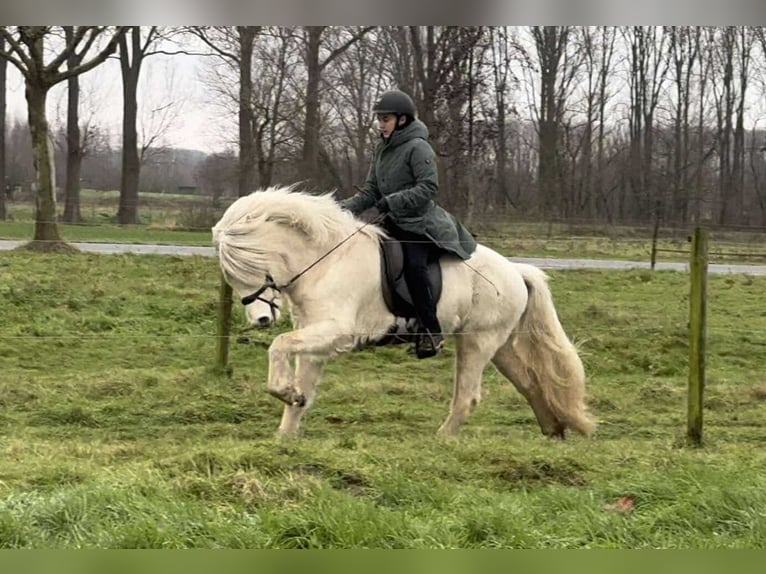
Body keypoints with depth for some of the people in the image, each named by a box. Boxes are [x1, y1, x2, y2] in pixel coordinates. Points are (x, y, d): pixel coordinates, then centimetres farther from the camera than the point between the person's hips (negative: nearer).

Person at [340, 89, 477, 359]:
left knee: (413, 265, -31)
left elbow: (428, 188, -18)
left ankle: (431, 332, -27)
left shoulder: (418, 147, -10)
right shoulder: (382, 150, 13)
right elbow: (371, 191, 14)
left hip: (420, 223, -9)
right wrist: (347, 207, -3)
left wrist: (391, 201, -23)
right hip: (394, 224, 9)